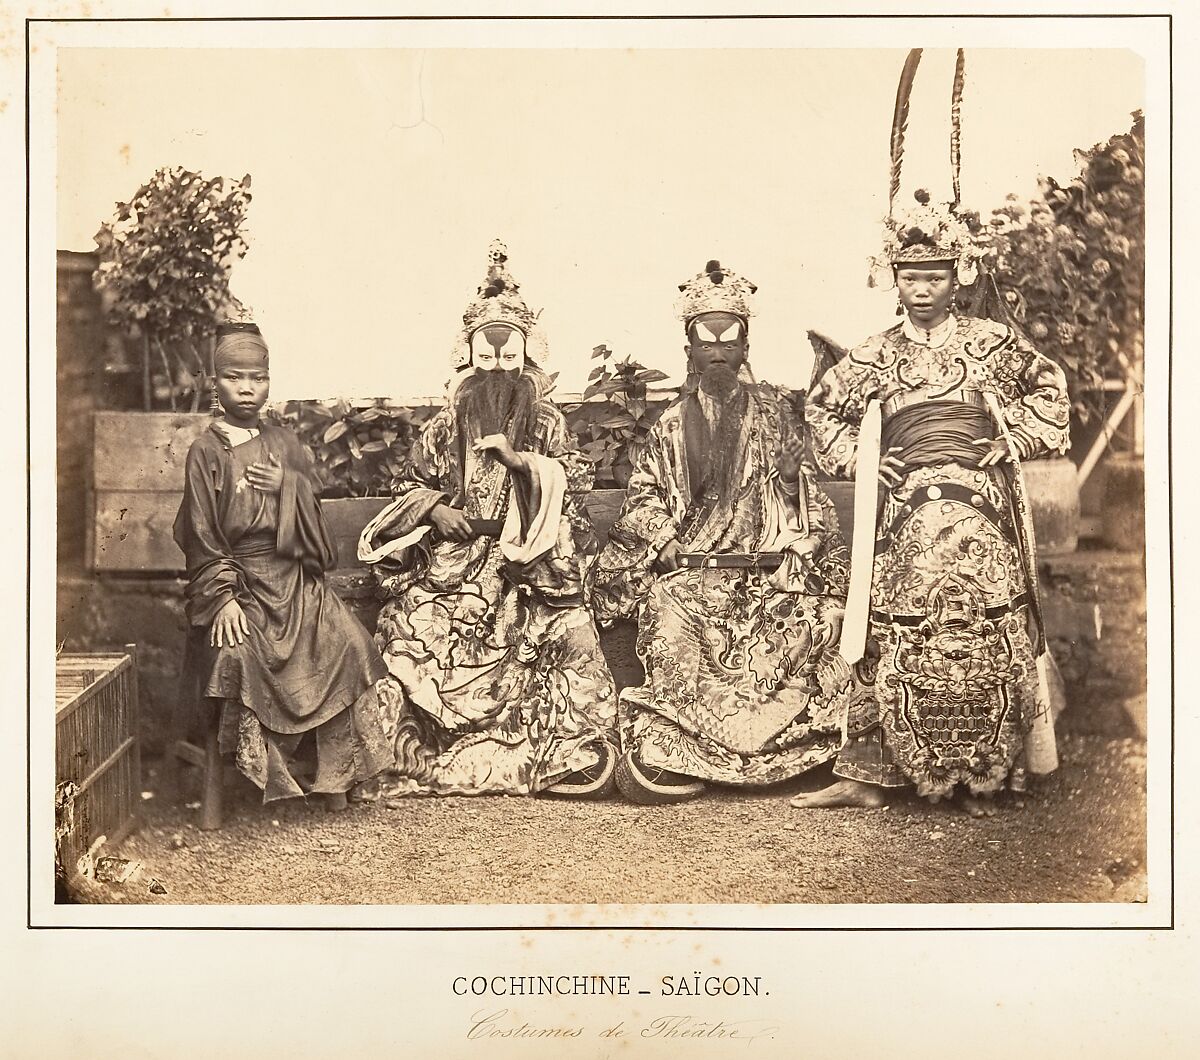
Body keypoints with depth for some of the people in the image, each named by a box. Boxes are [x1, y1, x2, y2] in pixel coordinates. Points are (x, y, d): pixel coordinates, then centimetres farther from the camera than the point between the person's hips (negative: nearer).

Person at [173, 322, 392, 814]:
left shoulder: (284, 443, 12)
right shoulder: (206, 451, -1)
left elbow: (313, 512, 14)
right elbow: (203, 534, -5)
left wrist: (288, 486, -8)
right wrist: (223, 598, -15)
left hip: (294, 578, 4)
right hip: (237, 580, -4)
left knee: (344, 645, -18)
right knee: (237, 654, -30)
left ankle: (334, 775, -7)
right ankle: (242, 781, -11)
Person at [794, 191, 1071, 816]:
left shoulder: (992, 342, 9)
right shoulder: (875, 357, 11)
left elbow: (1049, 388, 20)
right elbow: (823, 407, 23)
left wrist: (1015, 440, 7)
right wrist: (854, 458, 10)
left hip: (982, 514, 0)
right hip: (906, 518, 0)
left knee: (989, 645, -3)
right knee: (901, 646, -2)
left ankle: (982, 778, 7)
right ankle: (869, 774, 4)